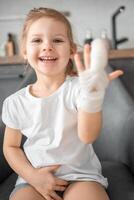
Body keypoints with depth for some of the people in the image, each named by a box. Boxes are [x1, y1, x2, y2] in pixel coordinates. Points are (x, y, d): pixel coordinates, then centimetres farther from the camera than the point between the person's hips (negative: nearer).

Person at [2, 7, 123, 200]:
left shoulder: (77, 88, -9)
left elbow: (87, 136, -23)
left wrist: (92, 97, -42)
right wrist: (32, 175, -7)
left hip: (80, 174, -1)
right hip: (34, 179, 1)